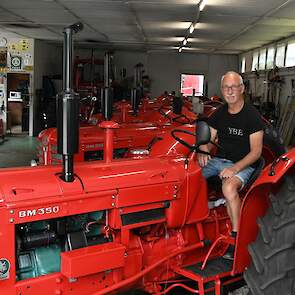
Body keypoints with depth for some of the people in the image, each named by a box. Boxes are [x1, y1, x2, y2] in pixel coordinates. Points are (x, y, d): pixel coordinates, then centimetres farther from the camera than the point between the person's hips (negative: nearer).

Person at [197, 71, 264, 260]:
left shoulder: (252, 115, -10)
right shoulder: (219, 114, 9)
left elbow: (256, 151, -13)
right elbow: (208, 140, 11)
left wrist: (234, 168, -26)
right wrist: (203, 152, -14)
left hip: (243, 165, -6)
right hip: (219, 159, 6)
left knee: (229, 188, -37)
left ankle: (237, 236, -23)